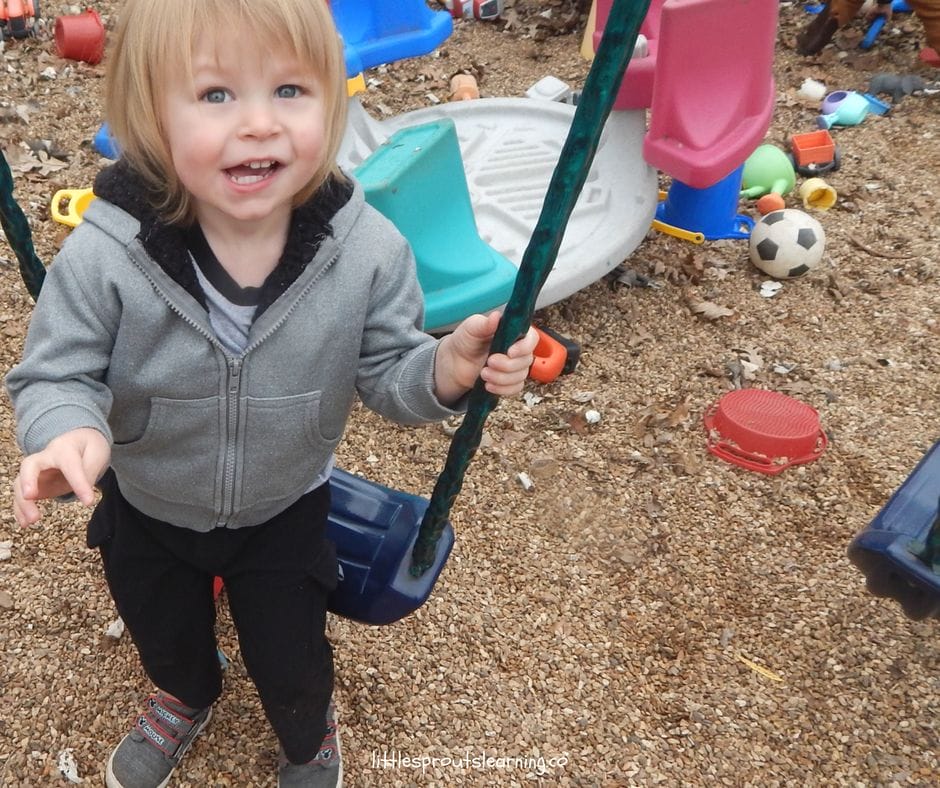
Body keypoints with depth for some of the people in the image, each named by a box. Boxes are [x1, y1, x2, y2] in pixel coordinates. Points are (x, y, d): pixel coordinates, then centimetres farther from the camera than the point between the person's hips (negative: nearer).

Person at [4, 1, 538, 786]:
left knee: (289, 658, 20)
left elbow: (384, 369, -15)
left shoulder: (367, 249, -28)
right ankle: (187, 696, 69)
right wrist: (69, 430, -43)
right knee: (164, 638, 30)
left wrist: (448, 368, -37)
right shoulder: (105, 256, -32)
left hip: (286, 511, -1)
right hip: (147, 509, 1)